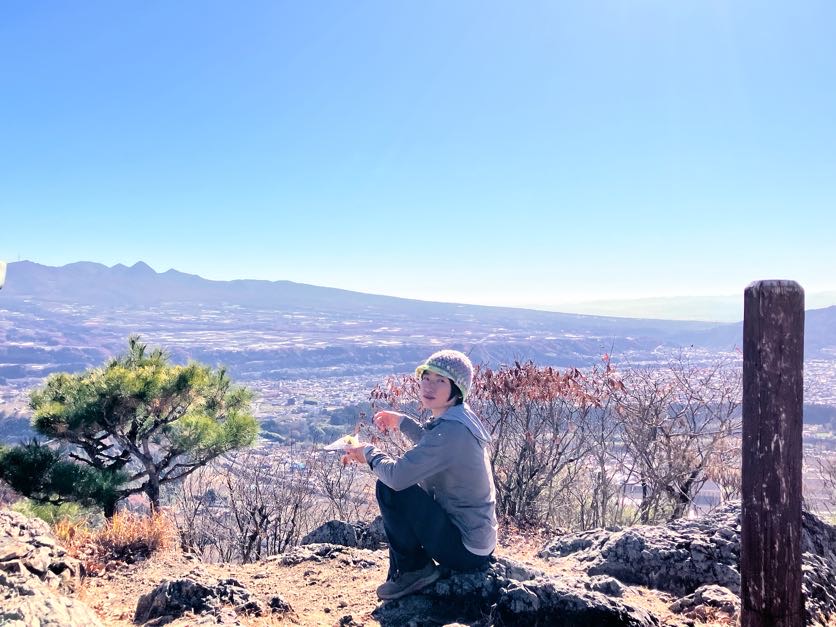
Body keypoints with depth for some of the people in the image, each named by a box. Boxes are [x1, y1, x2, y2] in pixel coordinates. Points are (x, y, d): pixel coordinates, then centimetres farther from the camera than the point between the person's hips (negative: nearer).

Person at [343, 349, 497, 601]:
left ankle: (415, 568, 1)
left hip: (466, 549, -10)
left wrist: (369, 452, -11)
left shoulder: (452, 429, -25)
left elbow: (397, 475, -31)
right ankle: (402, 572, 22)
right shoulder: (458, 418, 5)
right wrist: (402, 422, 22)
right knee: (397, 483, 20)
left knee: (388, 488, -17)